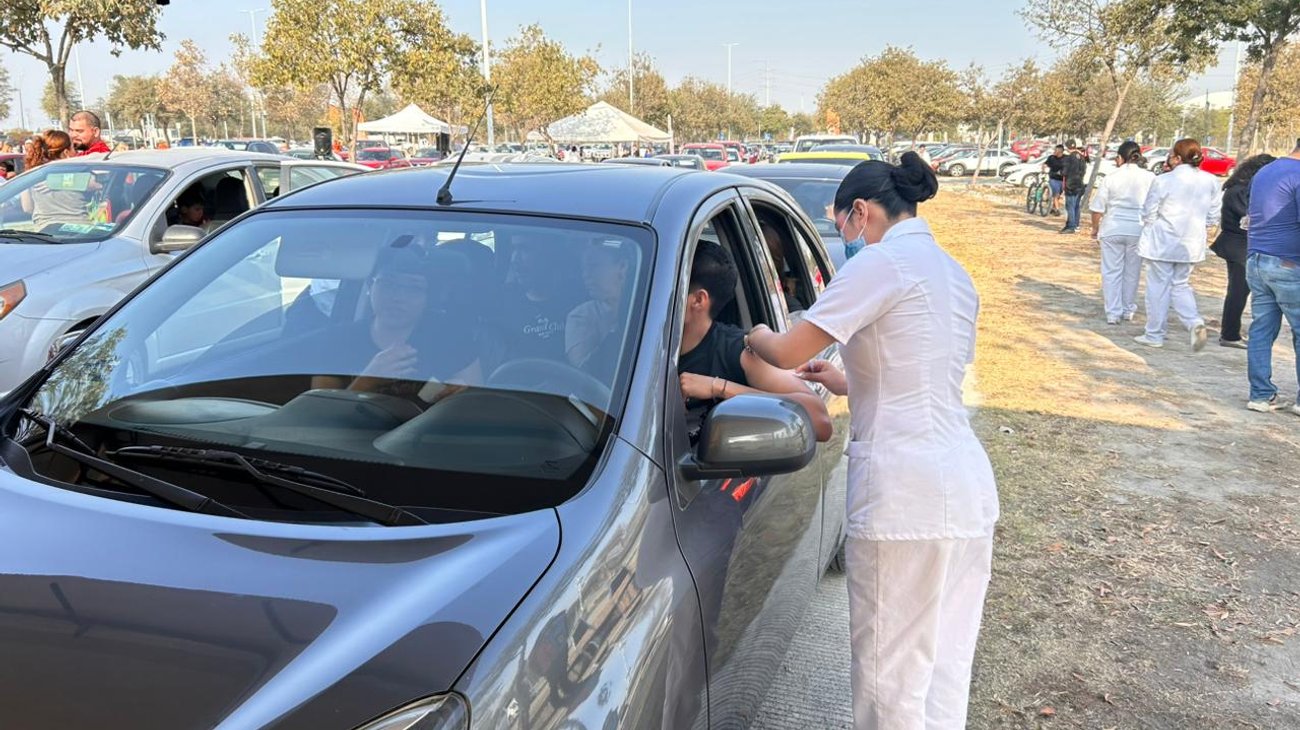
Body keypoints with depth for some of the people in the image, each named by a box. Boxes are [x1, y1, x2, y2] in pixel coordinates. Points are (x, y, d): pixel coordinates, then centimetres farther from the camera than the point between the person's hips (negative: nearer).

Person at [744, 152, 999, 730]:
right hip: (970, 487, 9)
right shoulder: (954, 272, 18)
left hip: (905, 492, -9)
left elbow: (786, 353, -10)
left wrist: (758, 336, 11)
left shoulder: (883, 261, -9)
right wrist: (847, 382, 28)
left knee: (891, 673, 4)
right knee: (945, 669, 18)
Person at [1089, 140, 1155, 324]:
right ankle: (1128, 310, 24)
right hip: (1138, 230, 1)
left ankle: (1113, 313, 6)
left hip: (1112, 229, -1)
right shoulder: (1150, 177, -2)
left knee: (1112, 272, 6)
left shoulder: (1111, 178, -5)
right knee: (1132, 272, 14)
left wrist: (1095, 228, 11)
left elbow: (1098, 207, -3)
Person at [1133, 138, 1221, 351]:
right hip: (1192, 244, 5)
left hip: (1162, 242, -5)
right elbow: (1213, 215, 6)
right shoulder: (1210, 181, 0)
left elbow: (1148, 213, -8)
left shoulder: (1163, 180, -14)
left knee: (1158, 287, 6)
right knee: (1180, 285, 18)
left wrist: (1150, 226, 13)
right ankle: (1195, 323, -5)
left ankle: (1154, 335, 13)